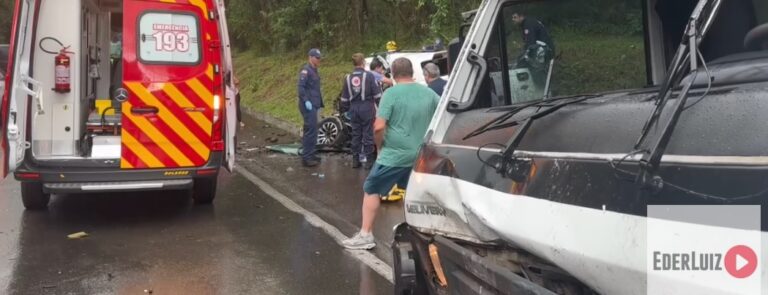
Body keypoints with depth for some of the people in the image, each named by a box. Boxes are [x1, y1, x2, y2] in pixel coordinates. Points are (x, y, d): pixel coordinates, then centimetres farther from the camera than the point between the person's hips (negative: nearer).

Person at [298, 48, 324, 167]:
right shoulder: (306, 70, -11)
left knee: (312, 130, 15)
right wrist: (306, 101, -25)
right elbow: (301, 86, -20)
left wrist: (319, 102, 20)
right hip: (308, 105, -10)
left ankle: (311, 154, 24)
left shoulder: (315, 70, 18)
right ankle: (306, 158, -9)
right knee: (310, 130, -11)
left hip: (314, 105, 10)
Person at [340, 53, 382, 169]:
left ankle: (355, 160, 14)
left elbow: (344, 97, 11)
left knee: (356, 135, 12)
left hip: (354, 109, 4)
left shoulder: (348, 78, 6)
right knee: (368, 135, 1)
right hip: (367, 108, -4)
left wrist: (346, 108, 23)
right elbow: (377, 94, -9)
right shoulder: (369, 75, -8)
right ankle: (368, 161, 2)